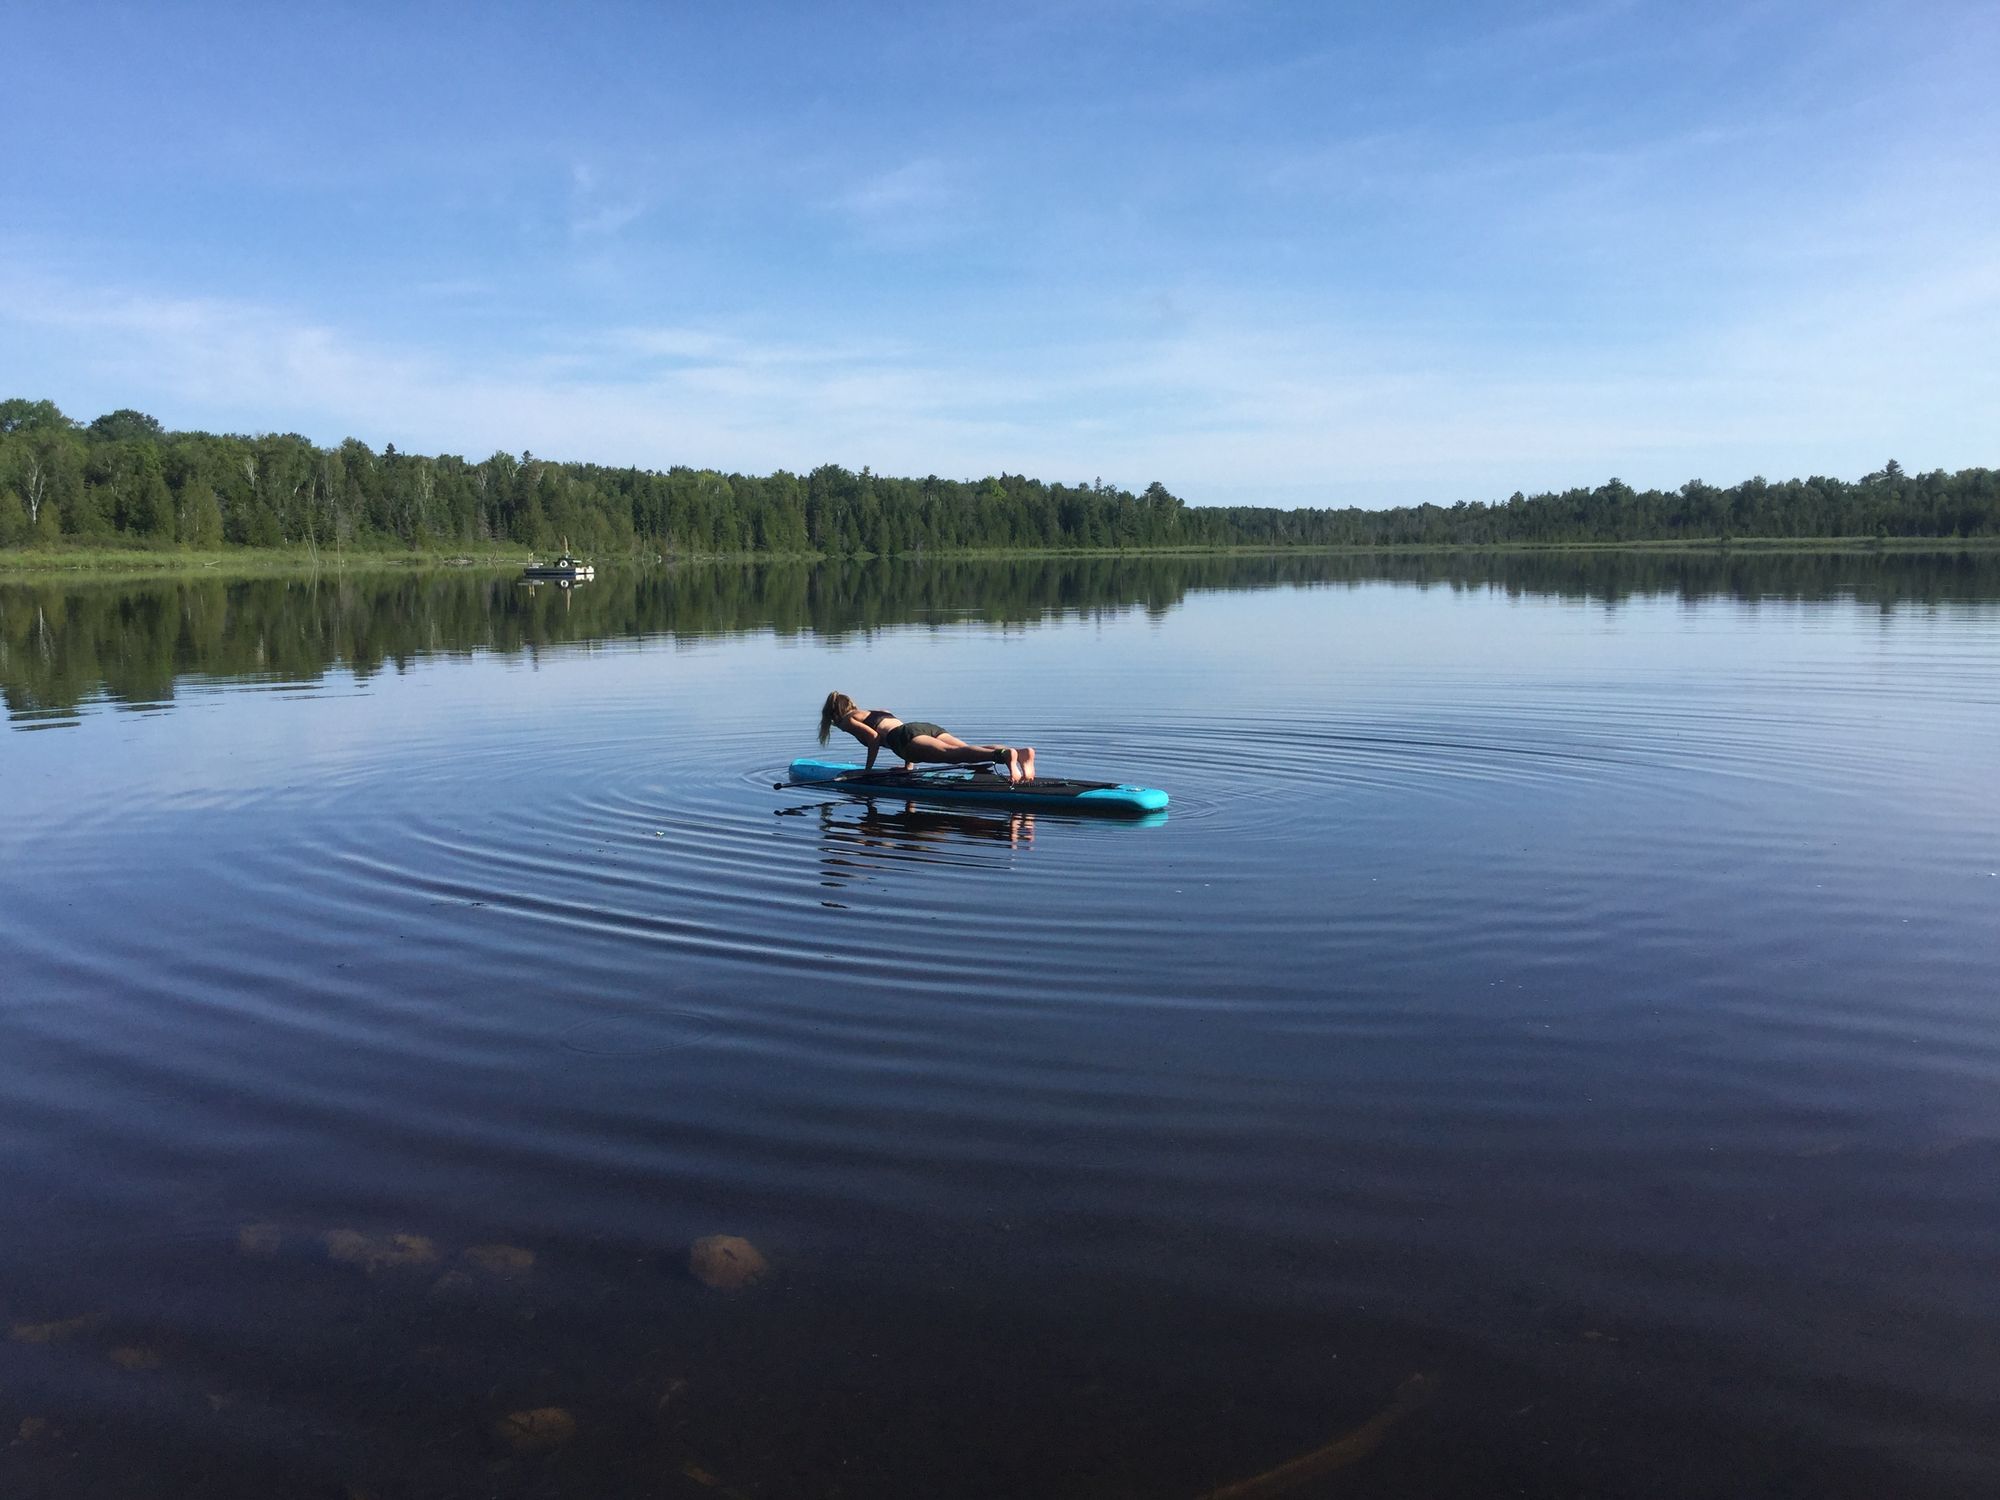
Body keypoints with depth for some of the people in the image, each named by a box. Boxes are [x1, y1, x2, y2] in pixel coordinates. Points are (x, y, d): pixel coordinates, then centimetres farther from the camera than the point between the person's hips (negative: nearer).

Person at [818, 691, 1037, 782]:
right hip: (927, 726, 7)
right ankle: (1023, 752, -39)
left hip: (908, 734, -7)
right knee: (963, 752, -14)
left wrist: (867, 770, 6)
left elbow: (873, 736, -1)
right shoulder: (877, 711, 42)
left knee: (952, 754, -29)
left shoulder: (848, 720, 18)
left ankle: (1004, 755, -56)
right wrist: (909, 765, 35)